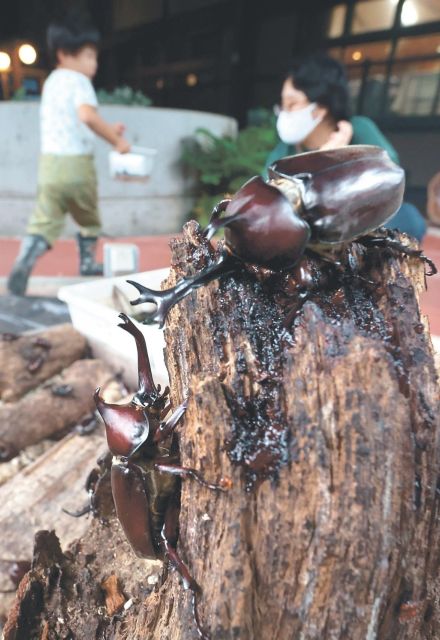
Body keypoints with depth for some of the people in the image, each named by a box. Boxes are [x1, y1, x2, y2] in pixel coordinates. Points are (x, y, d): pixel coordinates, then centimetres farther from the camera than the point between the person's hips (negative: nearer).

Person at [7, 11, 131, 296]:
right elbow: (87, 115, -26)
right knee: (89, 219, 17)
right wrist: (116, 139, -18)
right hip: (77, 162, -6)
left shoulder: (52, 81, 21)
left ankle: (22, 265, -18)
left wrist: (107, 131, 22)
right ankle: (88, 262, 32)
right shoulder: (78, 80, -6)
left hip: (50, 162, 6)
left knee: (43, 222, 0)